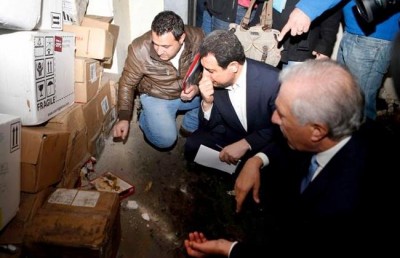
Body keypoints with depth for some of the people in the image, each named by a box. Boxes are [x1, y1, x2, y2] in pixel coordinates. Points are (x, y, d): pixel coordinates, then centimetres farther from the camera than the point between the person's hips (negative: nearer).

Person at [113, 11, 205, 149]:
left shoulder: (197, 38, -23)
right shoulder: (139, 49, -26)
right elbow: (127, 84, -10)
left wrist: (198, 88, -24)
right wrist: (124, 118, -18)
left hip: (188, 92, 3)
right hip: (155, 97, -3)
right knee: (165, 139, -24)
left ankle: (189, 126, 6)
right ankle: (145, 118, 10)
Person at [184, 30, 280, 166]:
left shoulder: (272, 80, -27)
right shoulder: (214, 80, -13)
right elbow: (208, 126, -2)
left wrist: (245, 144, -29)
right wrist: (207, 102, -22)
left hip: (266, 143, -3)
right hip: (230, 135, 4)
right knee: (193, 145, -16)